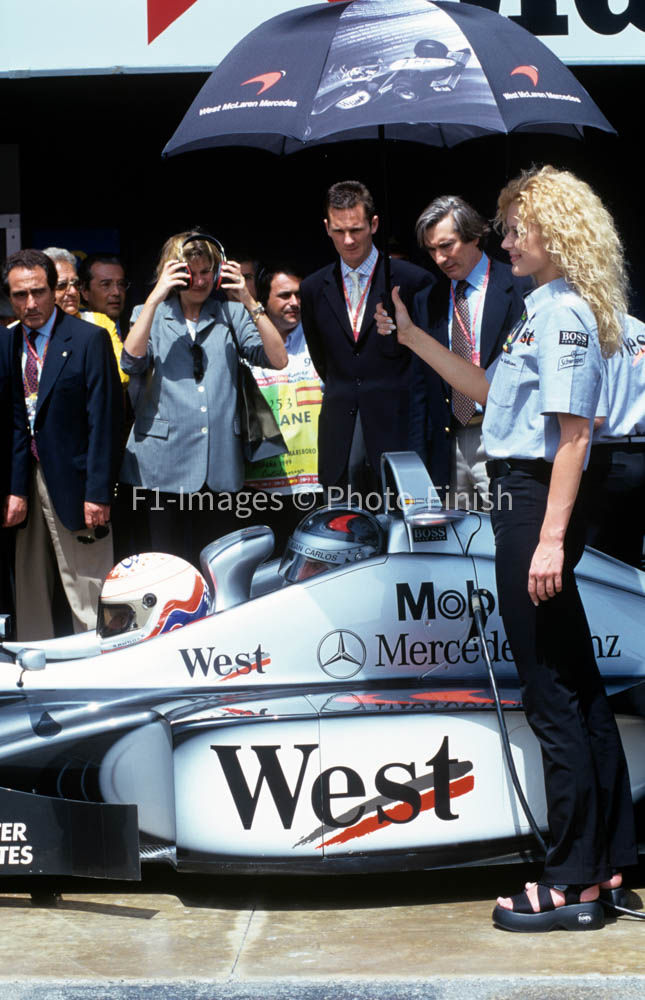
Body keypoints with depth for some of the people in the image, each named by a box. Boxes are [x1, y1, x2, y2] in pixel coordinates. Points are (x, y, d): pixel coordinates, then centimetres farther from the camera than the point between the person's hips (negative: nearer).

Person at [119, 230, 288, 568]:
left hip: (220, 465, 1)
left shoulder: (231, 314, 12)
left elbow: (277, 359, -2)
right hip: (163, 464, -1)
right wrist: (155, 297, -16)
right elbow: (131, 361, -11)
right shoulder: (150, 315, 9)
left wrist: (249, 301, -9)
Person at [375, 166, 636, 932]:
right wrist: (410, 335, 28)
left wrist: (551, 539, -24)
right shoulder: (543, 308, 16)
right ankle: (607, 860, 24)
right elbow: (488, 390, 28)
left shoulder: (566, 312, -14)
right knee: (578, 688, 14)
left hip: (536, 503, -10)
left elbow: (573, 433, -20)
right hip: (523, 501, 10)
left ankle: (571, 884, 3)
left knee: (552, 697, -4)